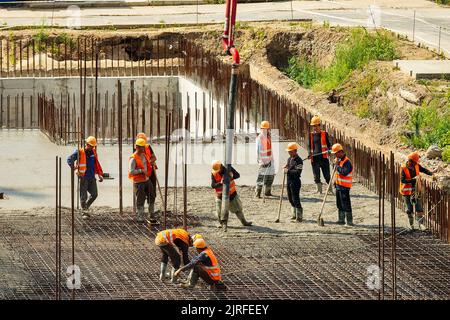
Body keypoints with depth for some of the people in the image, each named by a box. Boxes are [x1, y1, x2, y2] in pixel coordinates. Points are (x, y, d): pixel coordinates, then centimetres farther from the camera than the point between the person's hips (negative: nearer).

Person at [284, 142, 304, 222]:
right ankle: (294, 215, 29)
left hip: (295, 181, -9)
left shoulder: (298, 160, -15)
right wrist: (285, 168, 3)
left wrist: (288, 171, -23)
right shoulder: (289, 159, 12)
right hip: (289, 181, 9)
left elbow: (298, 172, -22)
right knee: (290, 199, 16)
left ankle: (299, 217, -1)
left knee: (295, 199, -7)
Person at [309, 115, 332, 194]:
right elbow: (310, 146, 16)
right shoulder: (311, 135, 9)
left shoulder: (324, 134, 1)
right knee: (316, 176, 3)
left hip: (324, 158, -3)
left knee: (327, 175, -1)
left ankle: (330, 190, 11)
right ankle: (319, 190, 12)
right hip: (315, 158, 3)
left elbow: (329, 144, 6)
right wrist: (310, 154, -1)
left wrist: (329, 150, -14)